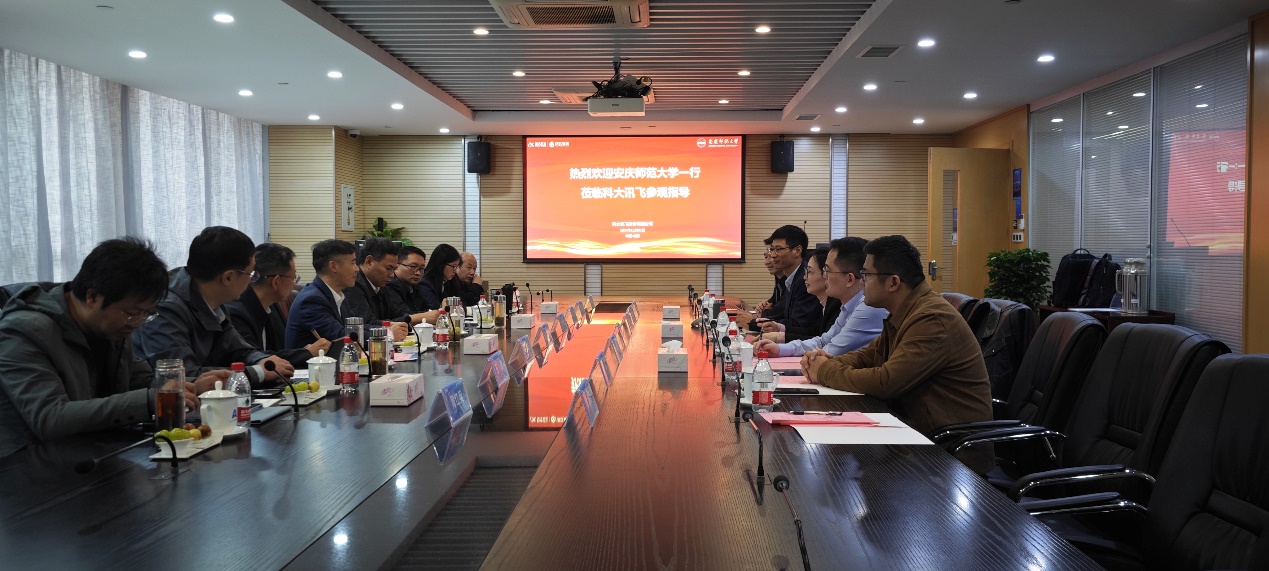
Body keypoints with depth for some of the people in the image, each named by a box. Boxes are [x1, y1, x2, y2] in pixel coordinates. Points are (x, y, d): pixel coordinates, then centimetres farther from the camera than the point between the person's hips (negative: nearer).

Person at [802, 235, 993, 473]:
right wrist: (828, 361, -3)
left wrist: (826, 372, -12)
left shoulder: (933, 320, -22)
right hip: (920, 432, 9)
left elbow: (885, 382, -27)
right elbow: (869, 355, 17)